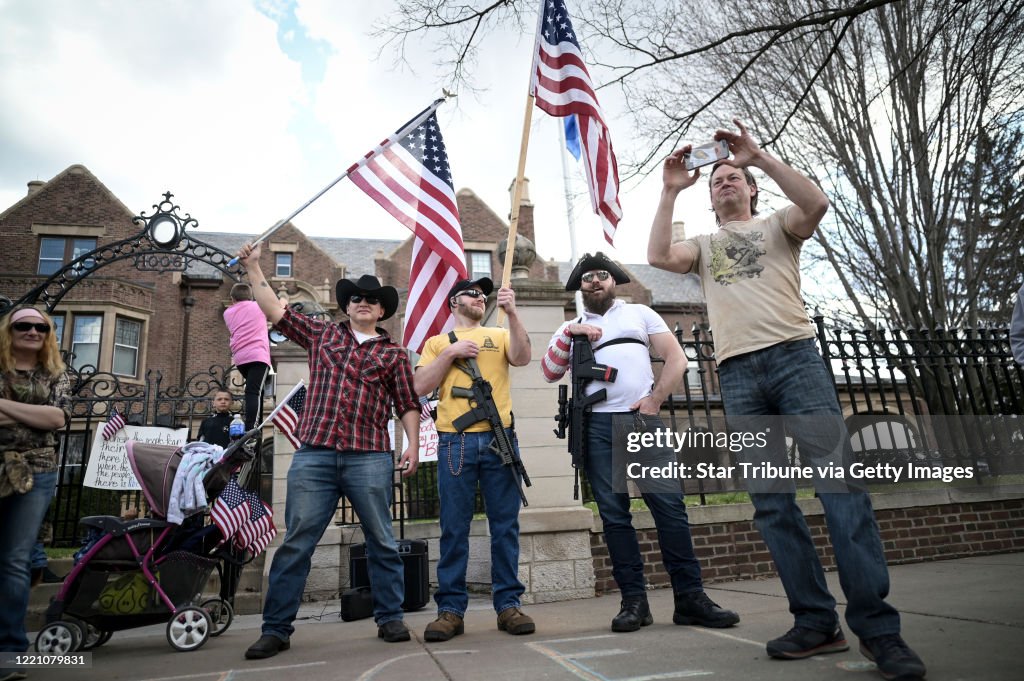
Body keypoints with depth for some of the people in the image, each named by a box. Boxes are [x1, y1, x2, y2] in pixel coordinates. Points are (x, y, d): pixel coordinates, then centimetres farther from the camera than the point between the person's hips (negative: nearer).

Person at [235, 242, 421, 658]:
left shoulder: (394, 353, 12)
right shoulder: (322, 334, 16)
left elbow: (407, 404, 10)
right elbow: (274, 310, 18)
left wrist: (412, 444, -1)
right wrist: (253, 267, 16)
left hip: (369, 457, -1)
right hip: (313, 455, 1)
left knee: (381, 542, 5)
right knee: (296, 543, 3)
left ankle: (390, 619, 18)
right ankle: (276, 629, 13)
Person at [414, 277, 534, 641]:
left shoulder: (499, 335, 17)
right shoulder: (438, 342, 16)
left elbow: (522, 358, -3)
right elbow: (420, 387, 5)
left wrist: (512, 313, -13)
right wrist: (451, 353, -3)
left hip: (500, 437, 1)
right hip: (455, 442, -1)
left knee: (505, 525, 3)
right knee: (454, 528, 1)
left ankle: (508, 604, 11)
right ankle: (451, 609, 8)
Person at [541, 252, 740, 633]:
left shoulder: (640, 314, 18)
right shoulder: (570, 328, 20)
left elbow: (676, 358, 10)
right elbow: (549, 374, 7)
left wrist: (655, 400, -4)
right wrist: (568, 334, -5)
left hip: (642, 418, -1)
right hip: (596, 425, 1)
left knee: (670, 505, -7)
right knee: (614, 513, -1)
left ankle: (690, 597, 0)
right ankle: (633, 601, 5)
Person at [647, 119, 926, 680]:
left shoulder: (777, 225, 19)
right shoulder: (703, 245, 25)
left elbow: (816, 203, -3)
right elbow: (658, 256, 5)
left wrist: (759, 156, -5)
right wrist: (670, 192, 4)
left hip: (793, 356, -2)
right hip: (737, 375, 3)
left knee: (838, 479, -14)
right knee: (771, 502, -2)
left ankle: (876, 627, -10)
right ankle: (816, 622, 4)